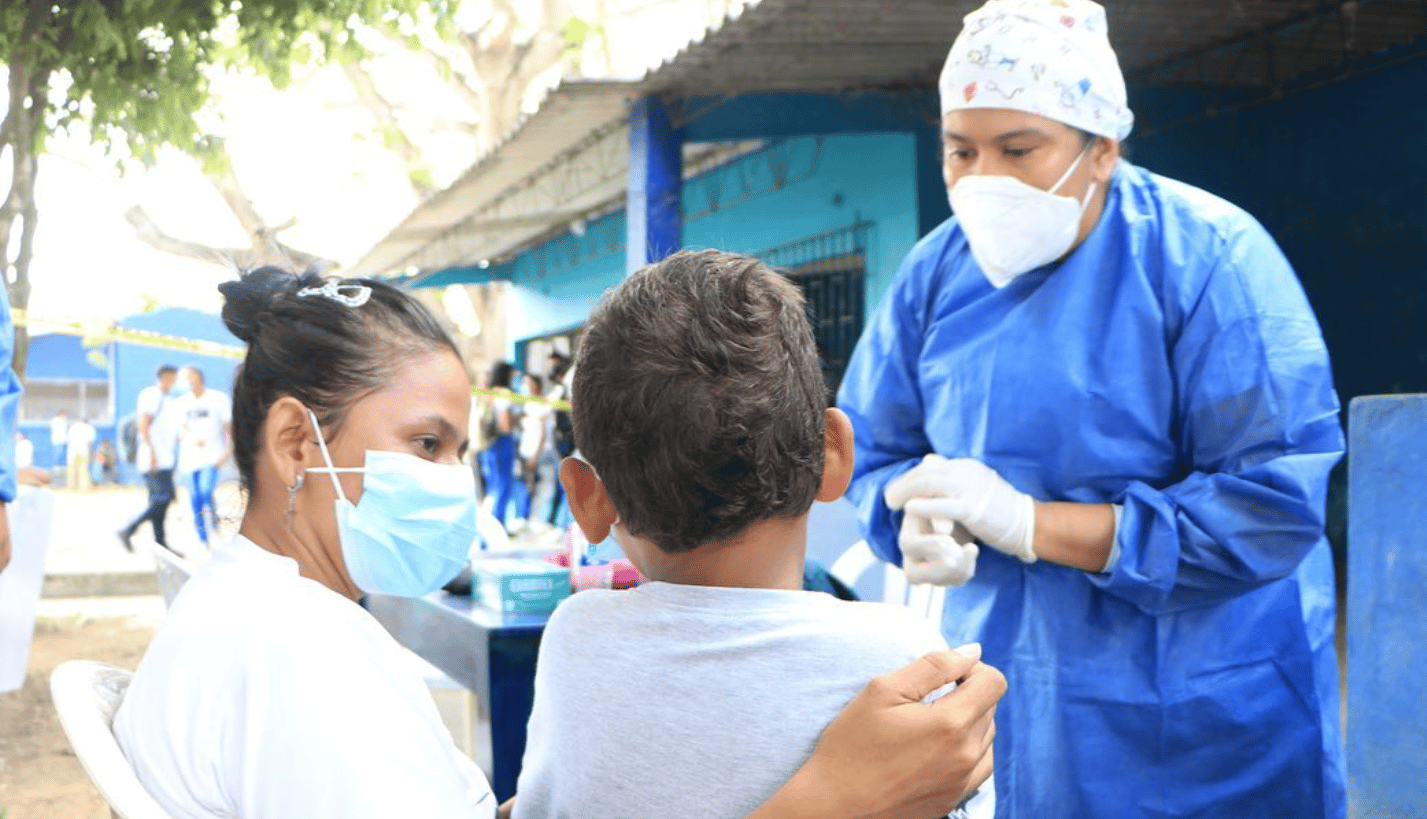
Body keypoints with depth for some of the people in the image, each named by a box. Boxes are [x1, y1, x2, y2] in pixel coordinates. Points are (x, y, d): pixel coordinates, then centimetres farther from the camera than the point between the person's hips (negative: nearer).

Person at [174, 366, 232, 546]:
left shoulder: (219, 399, 2)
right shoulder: (182, 403, 11)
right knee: (195, 500, 2)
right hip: (189, 458, 4)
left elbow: (228, 427, 3)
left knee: (206, 493, -22)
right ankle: (203, 542, 11)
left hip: (212, 456, -4)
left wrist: (226, 452, -10)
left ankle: (215, 528, 0)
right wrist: (193, 439, -20)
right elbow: (181, 430, 2)